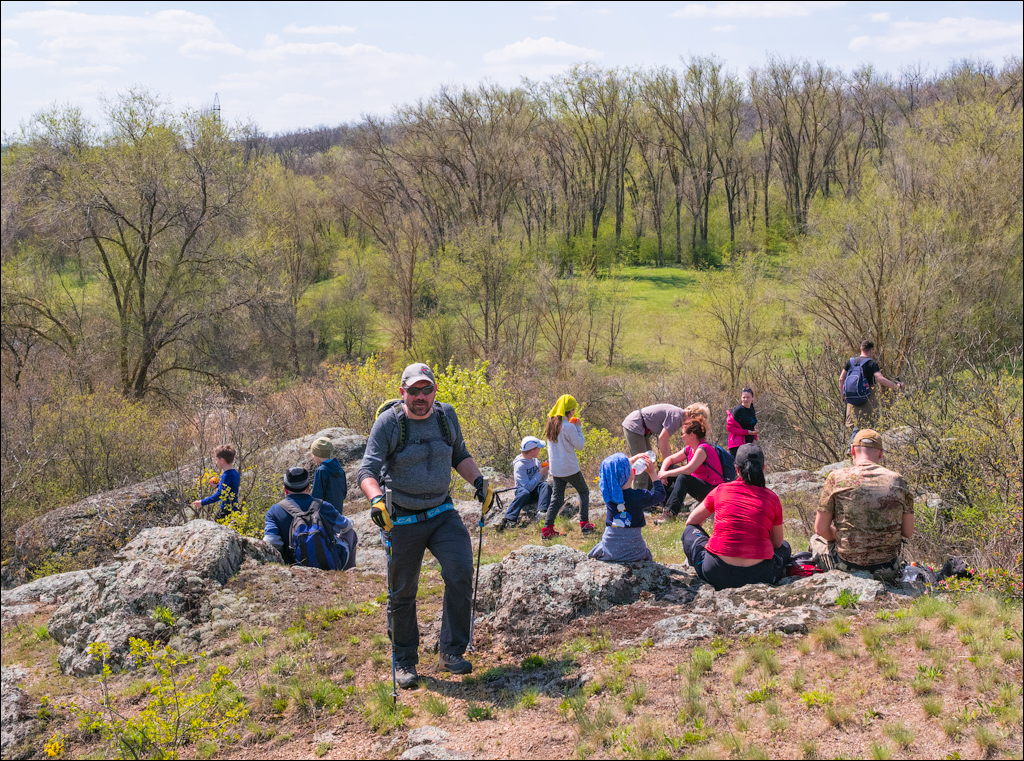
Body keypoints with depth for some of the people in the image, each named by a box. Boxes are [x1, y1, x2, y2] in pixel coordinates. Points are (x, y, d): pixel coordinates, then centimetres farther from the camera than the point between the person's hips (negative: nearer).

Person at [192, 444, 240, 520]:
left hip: (227, 511, -9)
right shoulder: (235, 473, 10)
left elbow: (219, 495, -21)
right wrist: (218, 485, 16)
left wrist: (202, 502, -17)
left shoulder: (226, 475, -18)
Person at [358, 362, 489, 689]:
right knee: (403, 593, 7)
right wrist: (376, 499, -36)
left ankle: (452, 652, 1)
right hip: (402, 520, -3)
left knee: (461, 573, -15)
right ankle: (404, 662, 25)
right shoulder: (388, 422, -12)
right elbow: (368, 469, -18)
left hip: (443, 513, 3)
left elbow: (459, 455, 18)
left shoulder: (447, 415, 2)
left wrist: (478, 480, 3)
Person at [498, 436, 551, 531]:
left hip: (535, 492, 6)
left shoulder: (534, 460, 8)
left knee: (546, 485, -25)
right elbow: (528, 487, -23)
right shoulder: (519, 465, -16)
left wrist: (545, 471, -4)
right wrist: (540, 473, -17)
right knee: (524, 493, -39)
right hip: (523, 489, -6)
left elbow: (542, 480, 17)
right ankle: (508, 519, -48)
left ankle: (541, 512, -43)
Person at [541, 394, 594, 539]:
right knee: (584, 492, 14)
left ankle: (547, 528, 1)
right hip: (570, 469, -6)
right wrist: (579, 428, 0)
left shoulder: (551, 424, 4)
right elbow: (579, 445, -9)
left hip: (555, 469, 6)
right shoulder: (568, 427, -18)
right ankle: (585, 524, 14)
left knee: (557, 497, 11)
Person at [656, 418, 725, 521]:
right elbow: (670, 459, 11)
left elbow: (689, 469, -33)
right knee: (669, 468, 7)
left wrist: (667, 473, -24)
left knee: (683, 478, -35)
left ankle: (670, 513, -39)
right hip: (698, 484, 10)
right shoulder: (689, 449, 6)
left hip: (711, 489, -10)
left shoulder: (703, 449, -22)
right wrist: (663, 472, -9)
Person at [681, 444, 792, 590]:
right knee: (785, 546, 33)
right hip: (758, 576, 1)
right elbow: (777, 543, 15)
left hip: (717, 573, -1)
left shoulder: (720, 490, 4)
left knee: (690, 531, 26)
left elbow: (691, 521, 18)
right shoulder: (772, 498, 3)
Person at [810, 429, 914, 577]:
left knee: (817, 540, 30)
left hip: (847, 566, -3)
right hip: (887, 569, 3)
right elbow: (908, 534, 4)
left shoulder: (836, 478, -7)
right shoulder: (897, 480, -1)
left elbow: (821, 529, -3)